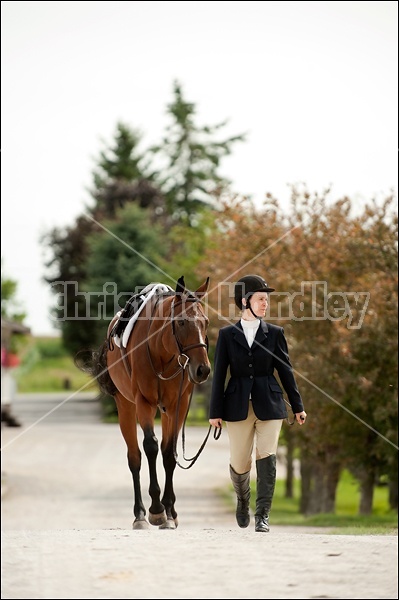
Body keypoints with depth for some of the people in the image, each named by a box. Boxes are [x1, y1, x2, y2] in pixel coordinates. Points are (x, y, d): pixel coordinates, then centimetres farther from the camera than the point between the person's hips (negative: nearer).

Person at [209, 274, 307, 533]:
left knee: (267, 458, -9)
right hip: (238, 405, 0)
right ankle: (243, 499, 36)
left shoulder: (275, 333, 4)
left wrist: (297, 406, 6)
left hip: (269, 404, 0)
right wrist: (215, 411, -2)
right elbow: (219, 374, 1)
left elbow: (286, 370, 7)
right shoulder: (227, 335, 2)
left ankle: (263, 515, -3)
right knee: (239, 463, 5)